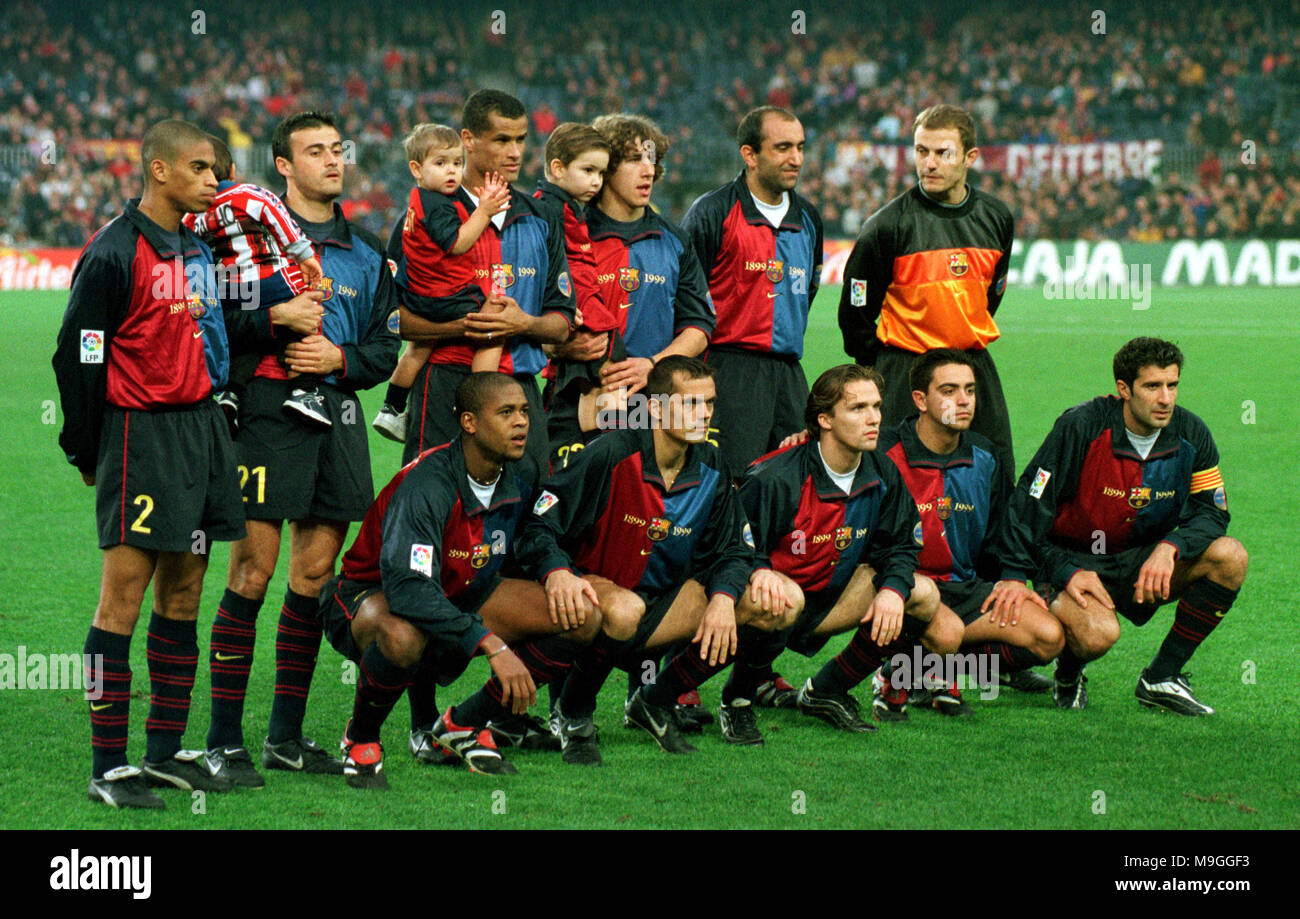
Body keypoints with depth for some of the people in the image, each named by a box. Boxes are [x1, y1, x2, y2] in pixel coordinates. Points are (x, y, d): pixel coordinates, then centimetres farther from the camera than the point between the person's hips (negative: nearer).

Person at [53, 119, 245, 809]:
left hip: (200, 428, 8)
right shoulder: (114, 254, -12)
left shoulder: (196, 246, 13)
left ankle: (167, 751, 17)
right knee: (124, 595, -7)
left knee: (182, 592, 10)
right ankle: (109, 768, -7)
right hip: (140, 433, -8)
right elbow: (79, 356, -11)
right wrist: (86, 451, -7)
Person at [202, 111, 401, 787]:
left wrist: (340, 357, -2)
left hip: (336, 415, 6)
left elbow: (385, 350, 17)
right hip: (266, 408, -5)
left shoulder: (365, 255, 17)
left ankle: (286, 735, 15)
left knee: (315, 573, 6)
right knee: (253, 571, -9)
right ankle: (224, 739, -4)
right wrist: (276, 320, -16)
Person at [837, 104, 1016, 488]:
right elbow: (855, 311, -2)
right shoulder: (889, 224, -10)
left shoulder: (996, 217, 4)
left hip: (976, 368, 4)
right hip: (907, 370, -4)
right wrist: (882, 369, 4)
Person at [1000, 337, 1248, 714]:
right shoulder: (1081, 427, -18)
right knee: (1098, 633, -36)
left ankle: (1161, 678, -6)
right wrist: (1067, 573, -22)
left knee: (1230, 557, -19)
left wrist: (1169, 548, -24)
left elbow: (1211, 512, -4)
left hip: (1141, 564, 5)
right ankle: (1068, 672, 5)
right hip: (1073, 559, -5)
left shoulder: (1191, 435, -5)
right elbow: (1028, 506, -15)